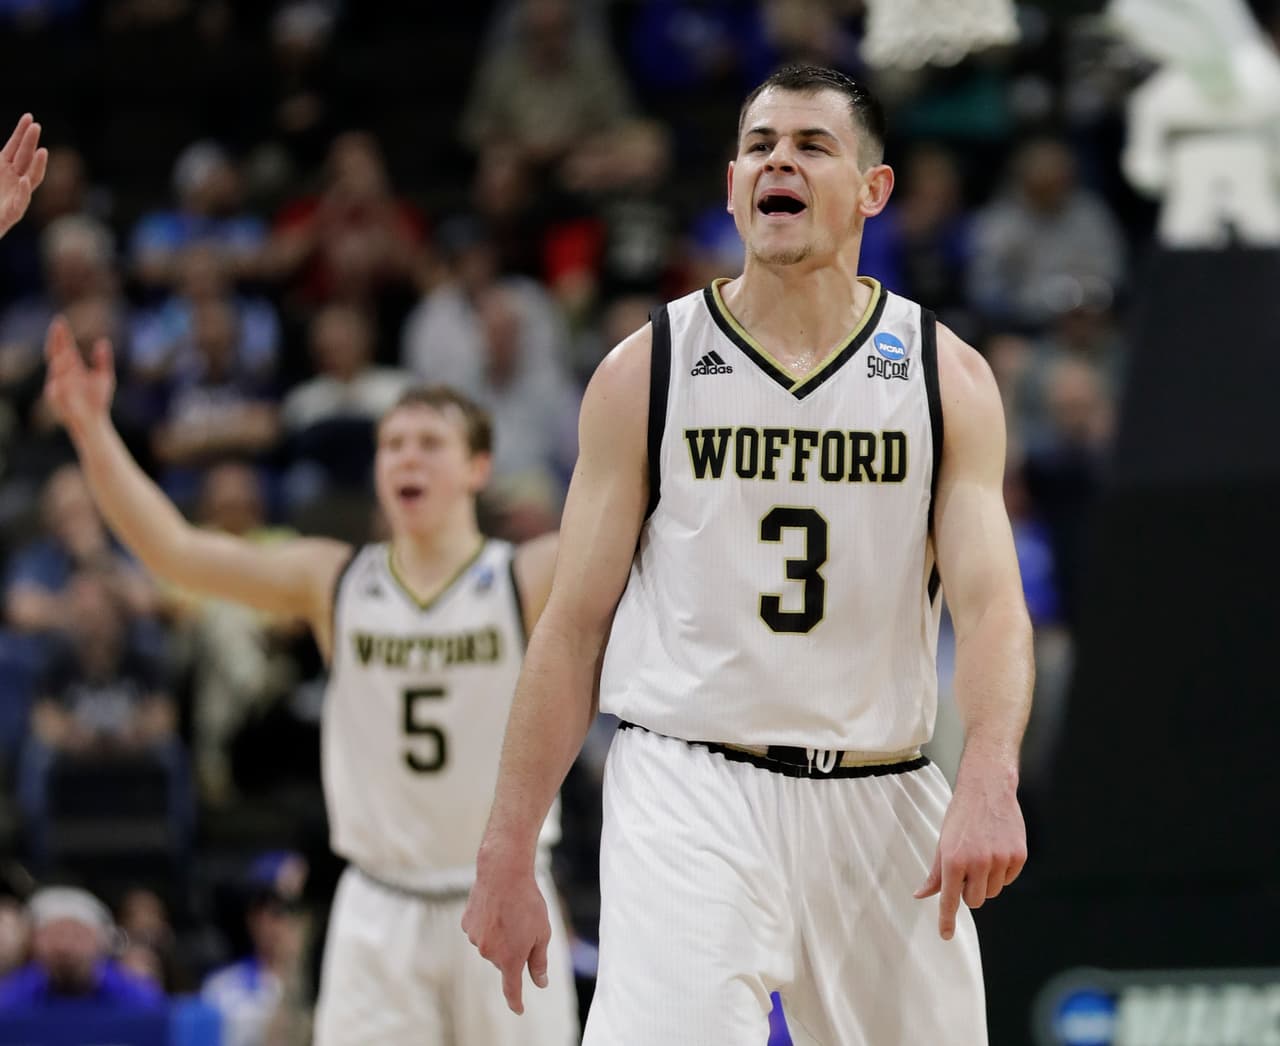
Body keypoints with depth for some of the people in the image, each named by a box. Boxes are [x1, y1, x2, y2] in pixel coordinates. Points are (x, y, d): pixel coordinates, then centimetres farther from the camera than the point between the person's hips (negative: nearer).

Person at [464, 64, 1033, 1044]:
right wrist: (507, 856, 0)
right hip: (689, 792, -2)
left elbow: (992, 601, -7)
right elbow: (574, 626, 4)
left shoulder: (947, 376, 4)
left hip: (881, 807, 2)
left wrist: (989, 784, -27)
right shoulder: (646, 371, 3)